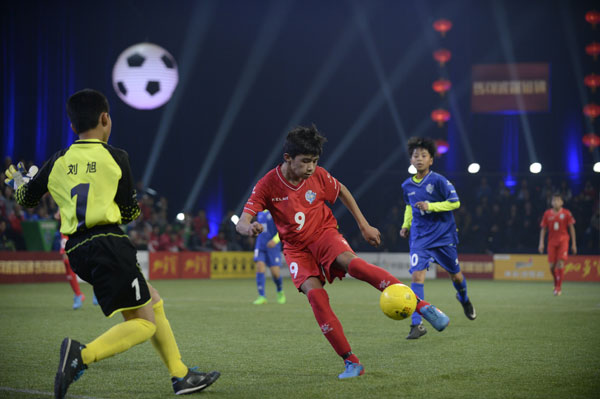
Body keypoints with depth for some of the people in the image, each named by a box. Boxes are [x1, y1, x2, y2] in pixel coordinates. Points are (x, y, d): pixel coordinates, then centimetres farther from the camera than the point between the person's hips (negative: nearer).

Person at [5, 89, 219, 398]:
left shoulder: (58, 162, 12)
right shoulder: (115, 157, 0)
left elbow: (26, 199, 25)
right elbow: (129, 213, 3)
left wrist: (18, 181, 46)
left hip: (76, 251, 7)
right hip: (108, 244, -7)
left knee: (153, 302, 20)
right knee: (146, 323, -5)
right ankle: (82, 354, -27)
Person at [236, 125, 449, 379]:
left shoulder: (318, 176, -10)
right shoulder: (268, 185, -15)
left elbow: (342, 192, 11)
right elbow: (242, 223, -20)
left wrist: (364, 226, 11)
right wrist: (250, 229, -45)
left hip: (324, 233, 0)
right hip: (296, 248, 0)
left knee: (352, 263, -33)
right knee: (314, 293, -27)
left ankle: (423, 307, -36)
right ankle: (351, 362, -20)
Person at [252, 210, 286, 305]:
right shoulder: (260, 212, 11)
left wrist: (275, 240, -24)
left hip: (272, 245, -5)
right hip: (260, 244, 5)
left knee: (275, 272, -4)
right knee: (260, 267, -12)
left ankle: (280, 292, 26)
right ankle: (262, 297, -12)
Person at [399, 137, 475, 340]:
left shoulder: (438, 181, -11)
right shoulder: (407, 185, 4)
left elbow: (455, 202, -12)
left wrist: (431, 206, -21)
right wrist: (406, 225, 9)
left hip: (443, 235, -2)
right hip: (420, 237, 2)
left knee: (455, 274, 13)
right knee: (417, 274, -15)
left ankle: (464, 299, 50)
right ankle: (417, 324, -16)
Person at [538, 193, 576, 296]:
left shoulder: (566, 213, 1)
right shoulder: (547, 214, 5)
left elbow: (571, 228, 5)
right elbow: (543, 229, 10)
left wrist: (573, 244, 2)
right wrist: (541, 243, 2)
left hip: (563, 241, -2)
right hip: (552, 242, 2)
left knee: (561, 263, -14)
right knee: (552, 266, 0)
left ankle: (558, 287, -8)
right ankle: (556, 283, 26)